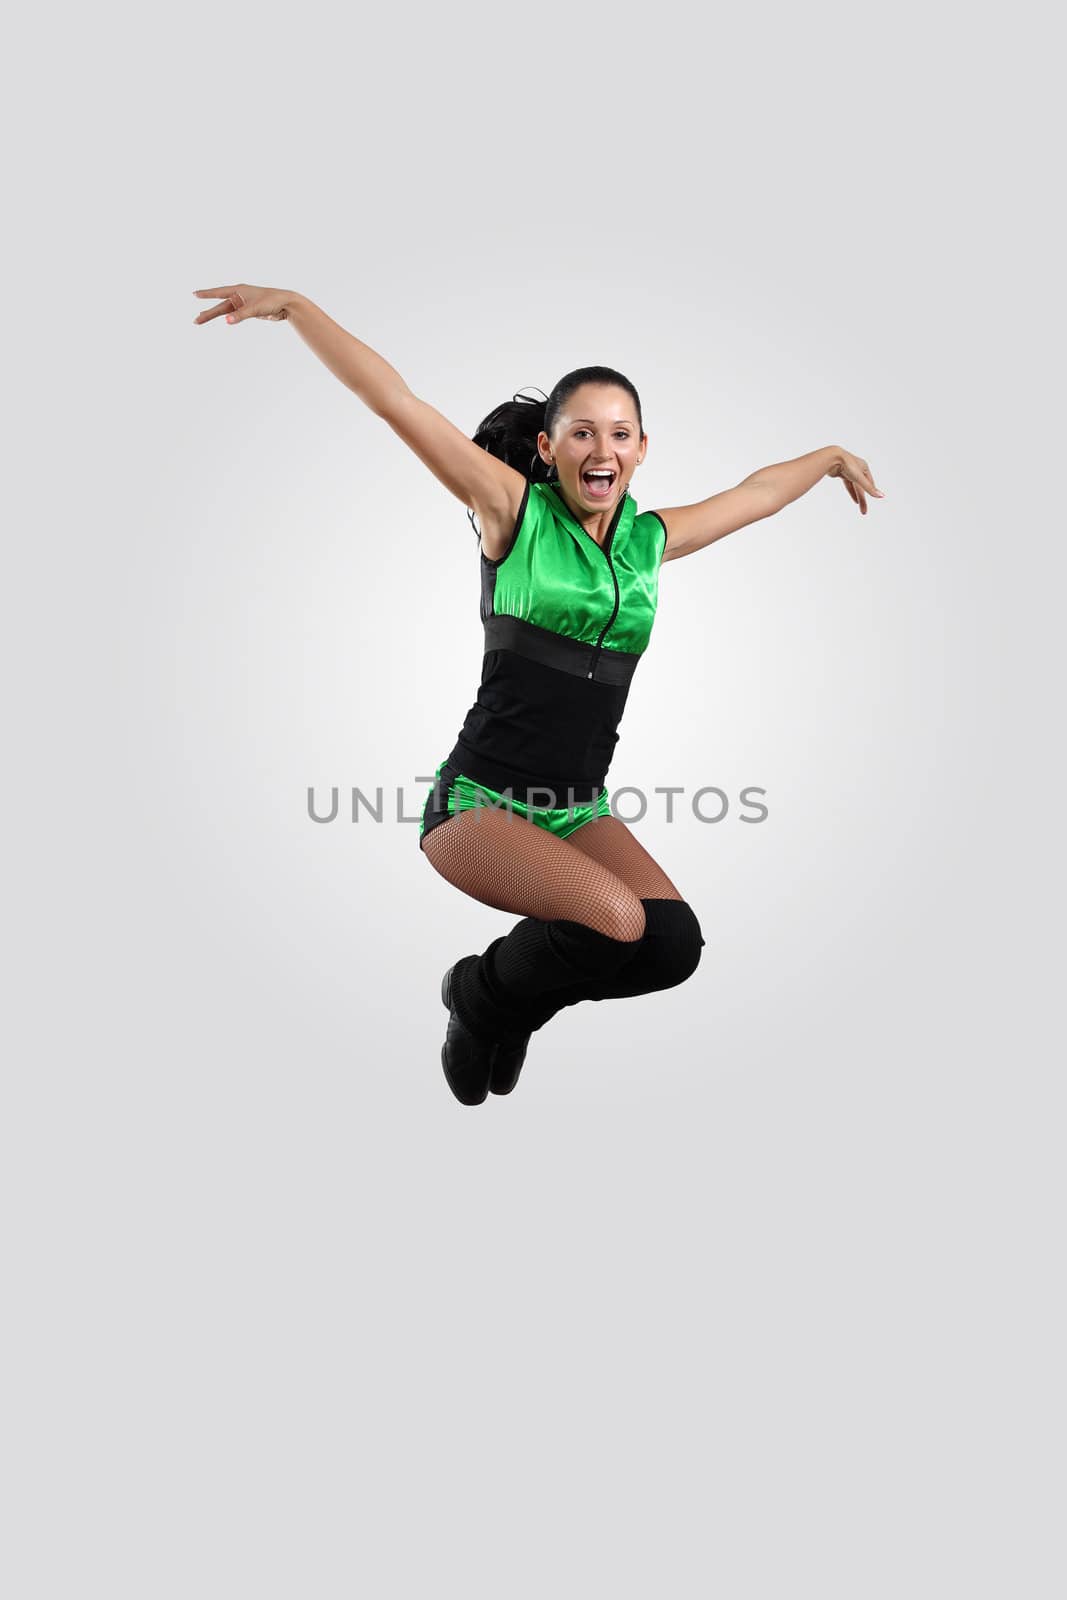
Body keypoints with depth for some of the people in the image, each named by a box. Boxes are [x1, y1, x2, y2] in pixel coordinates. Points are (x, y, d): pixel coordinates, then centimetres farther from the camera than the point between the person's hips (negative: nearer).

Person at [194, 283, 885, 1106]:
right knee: (617, 920, -28)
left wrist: (832, 456, 42)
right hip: (480, 799, -5)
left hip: (578, 806, 6)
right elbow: (396, 401, -11)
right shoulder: (515, 510, -4)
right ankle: (482, 992, 7)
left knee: (674, 943, -17)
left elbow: (756, 491, 27)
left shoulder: (651, 539, 10)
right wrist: (294, 304, -18)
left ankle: (517, 1005, 15)